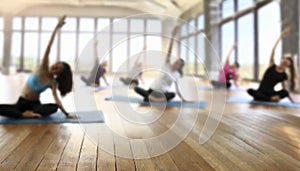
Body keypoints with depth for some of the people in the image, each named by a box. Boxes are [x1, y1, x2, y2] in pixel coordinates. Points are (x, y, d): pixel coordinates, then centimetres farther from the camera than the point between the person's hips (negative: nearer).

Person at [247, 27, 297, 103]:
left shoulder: (284, 75, 6)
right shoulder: (272, 66, 4)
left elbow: (285, 90, 8)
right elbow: (273, 50, -4)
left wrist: (292, 101, -2)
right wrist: (280, 37, -8)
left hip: (270, 93, -1)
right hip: (261, 92, 1)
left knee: (284, 93, -31)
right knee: (250, 90, -34)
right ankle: (272, 99, -27)